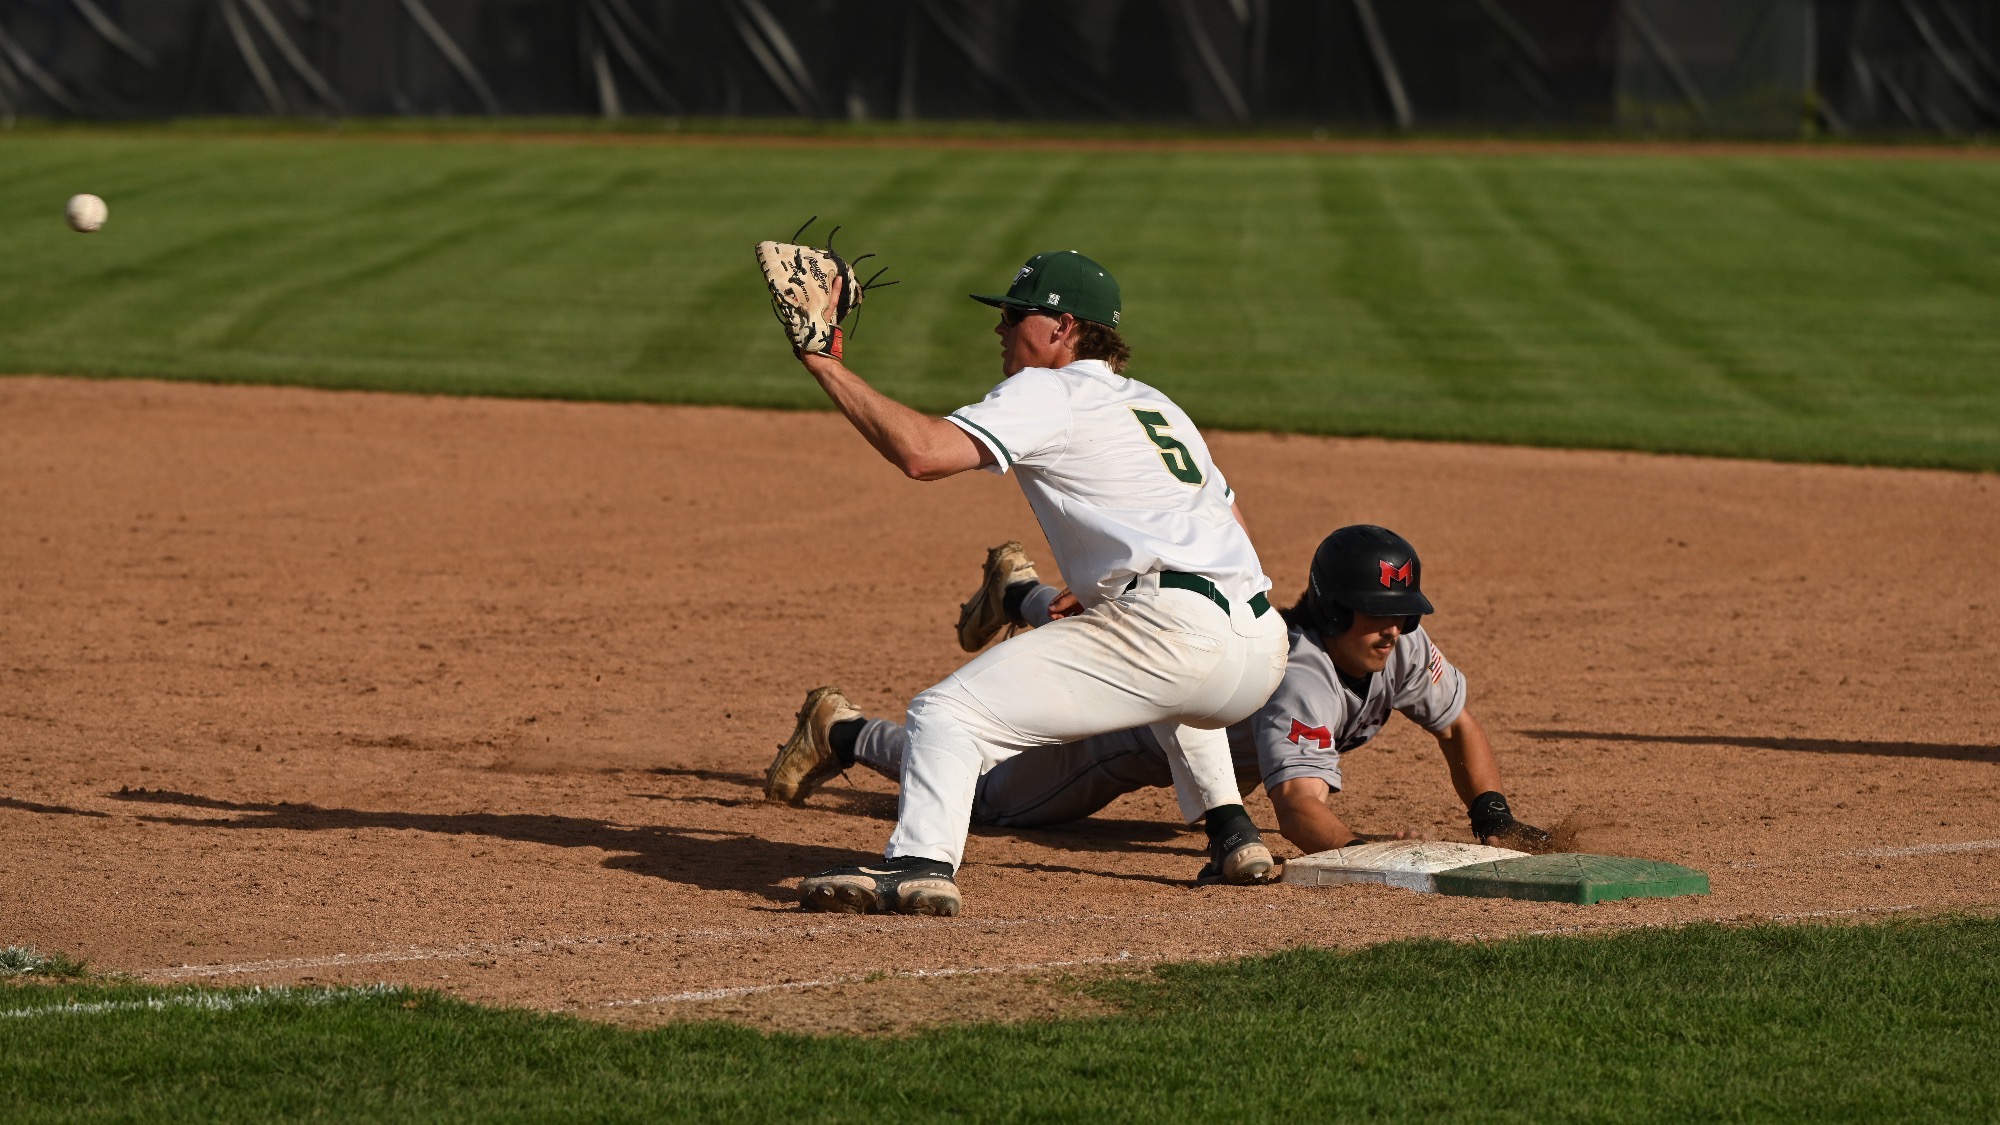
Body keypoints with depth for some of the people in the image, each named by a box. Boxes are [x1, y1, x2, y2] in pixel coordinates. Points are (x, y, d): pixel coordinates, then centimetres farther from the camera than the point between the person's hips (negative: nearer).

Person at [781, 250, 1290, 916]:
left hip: (1173, 630, -9)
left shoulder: (1051, 394, 2)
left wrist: (823, 363, -5)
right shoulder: (1156, 405, 28)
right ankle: (1232, 832, 28)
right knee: (1167, 692, 44)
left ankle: (922, 862, -30)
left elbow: (922, 452, -12)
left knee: (946, 713, -10)